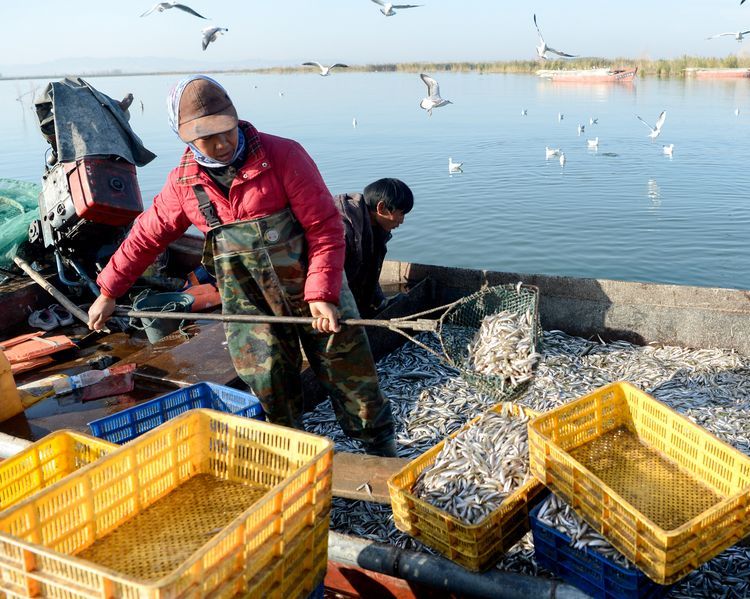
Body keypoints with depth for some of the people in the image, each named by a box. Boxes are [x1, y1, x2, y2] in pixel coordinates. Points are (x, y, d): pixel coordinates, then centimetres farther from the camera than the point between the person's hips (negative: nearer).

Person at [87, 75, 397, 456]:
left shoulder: (283, 155, -13)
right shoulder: (184, 182, -1)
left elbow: (325, 227, -14)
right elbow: (147, 236, 12)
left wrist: (322, 293, -21)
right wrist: (108, 292, 15)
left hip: (312, 288, -2)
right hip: (247, 301, 2)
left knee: (347, 365, 7)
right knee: (267, 380, -3)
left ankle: (380, 448, 28)